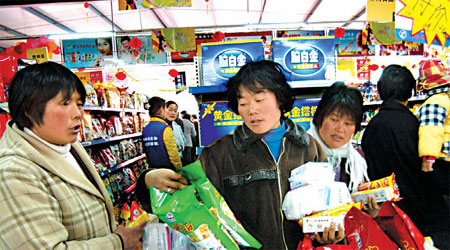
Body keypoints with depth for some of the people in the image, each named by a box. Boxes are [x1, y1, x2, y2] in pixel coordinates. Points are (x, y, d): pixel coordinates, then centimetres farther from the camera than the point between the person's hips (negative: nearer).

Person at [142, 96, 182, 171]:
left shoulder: (144, 130, 3)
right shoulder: (165, 129, -17)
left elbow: (146, 152, 11)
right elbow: (173, 153, -16)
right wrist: (179, 169, -5)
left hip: (152, 169, 7)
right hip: (167, 169, -6)